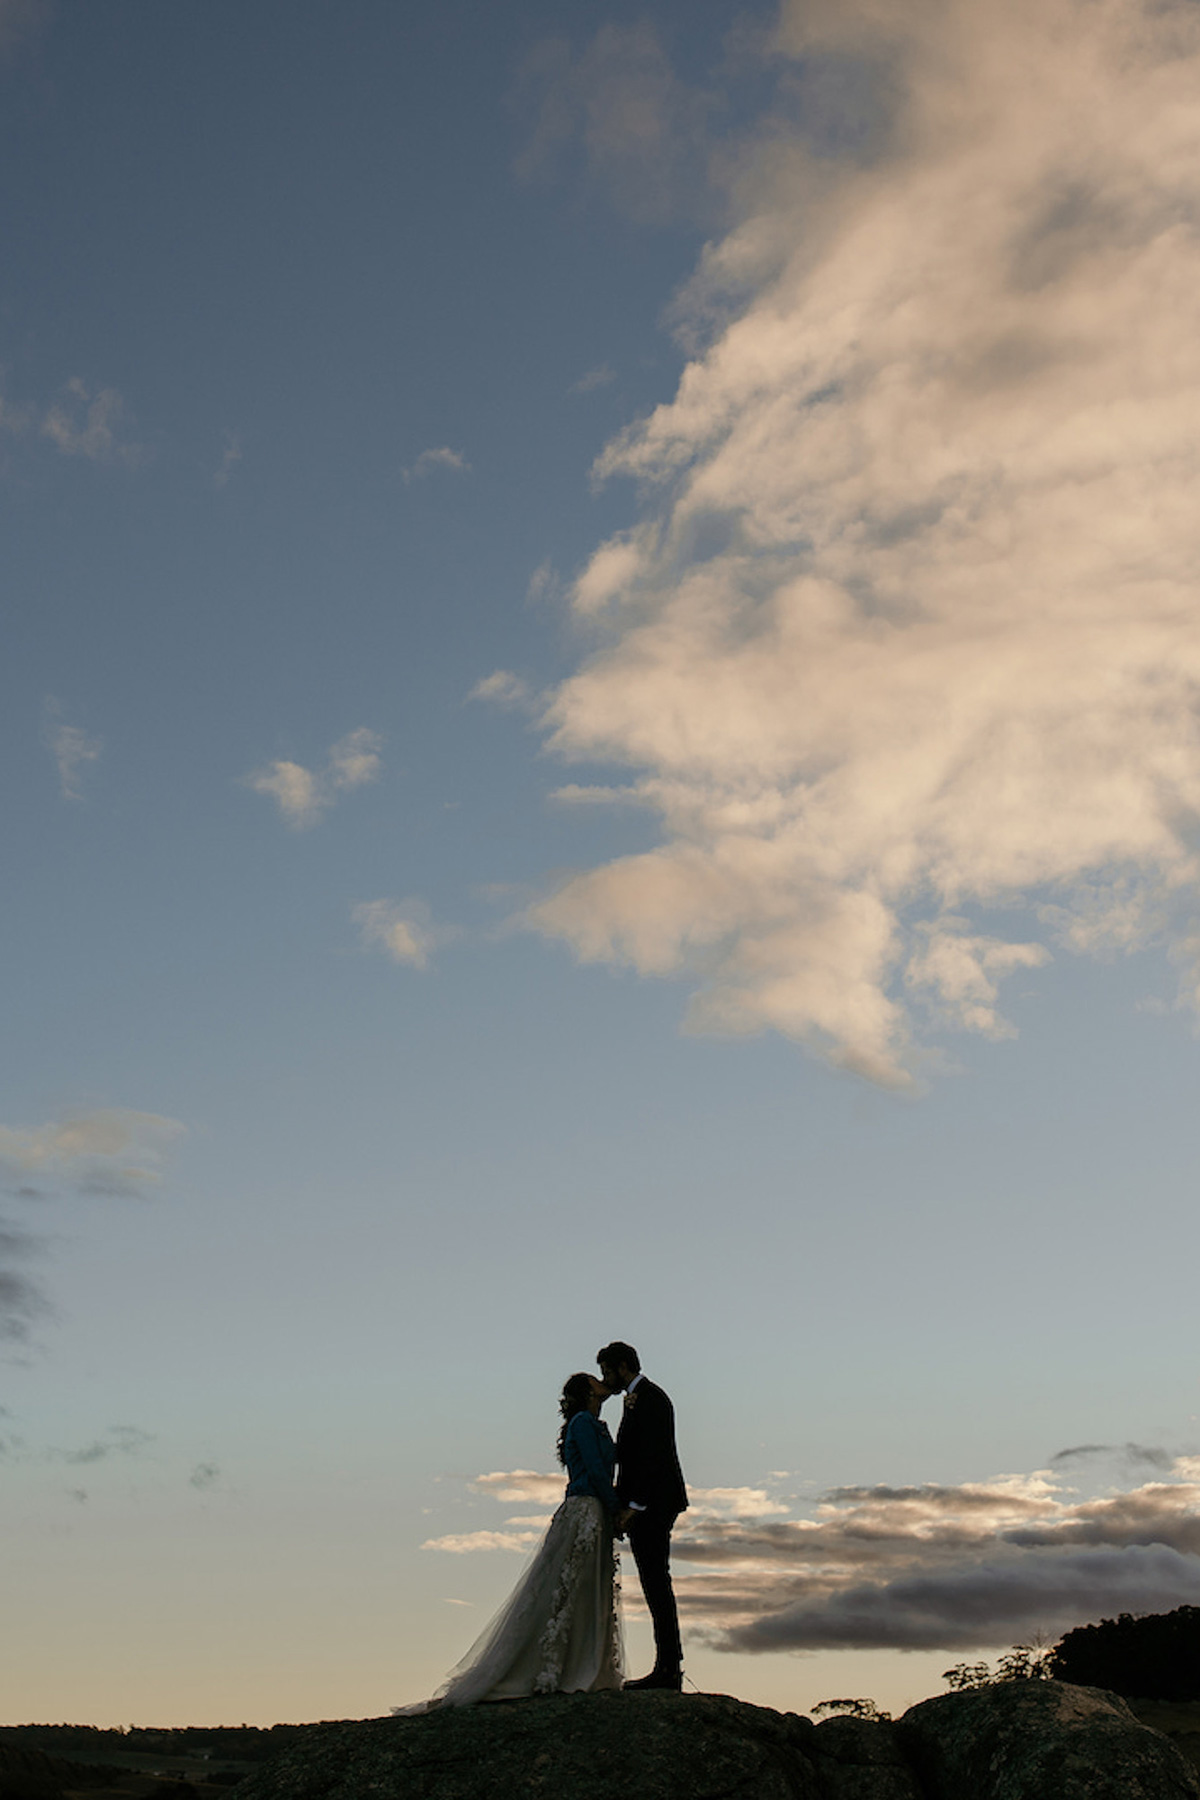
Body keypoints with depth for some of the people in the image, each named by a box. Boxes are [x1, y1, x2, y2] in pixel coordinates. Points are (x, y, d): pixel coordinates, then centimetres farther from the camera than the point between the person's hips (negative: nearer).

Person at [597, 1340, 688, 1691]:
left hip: (651, 1505, -10)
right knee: (655, 1583, 10)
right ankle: (668, 1667, 12)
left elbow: (652, 1456, -19)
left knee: (656, 1582, -10)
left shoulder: (648, 1397, -11)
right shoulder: (639, 1398, 20)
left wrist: (633, 1505, -20)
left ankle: (668, 1669, -9)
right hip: (647, 1507, 10)